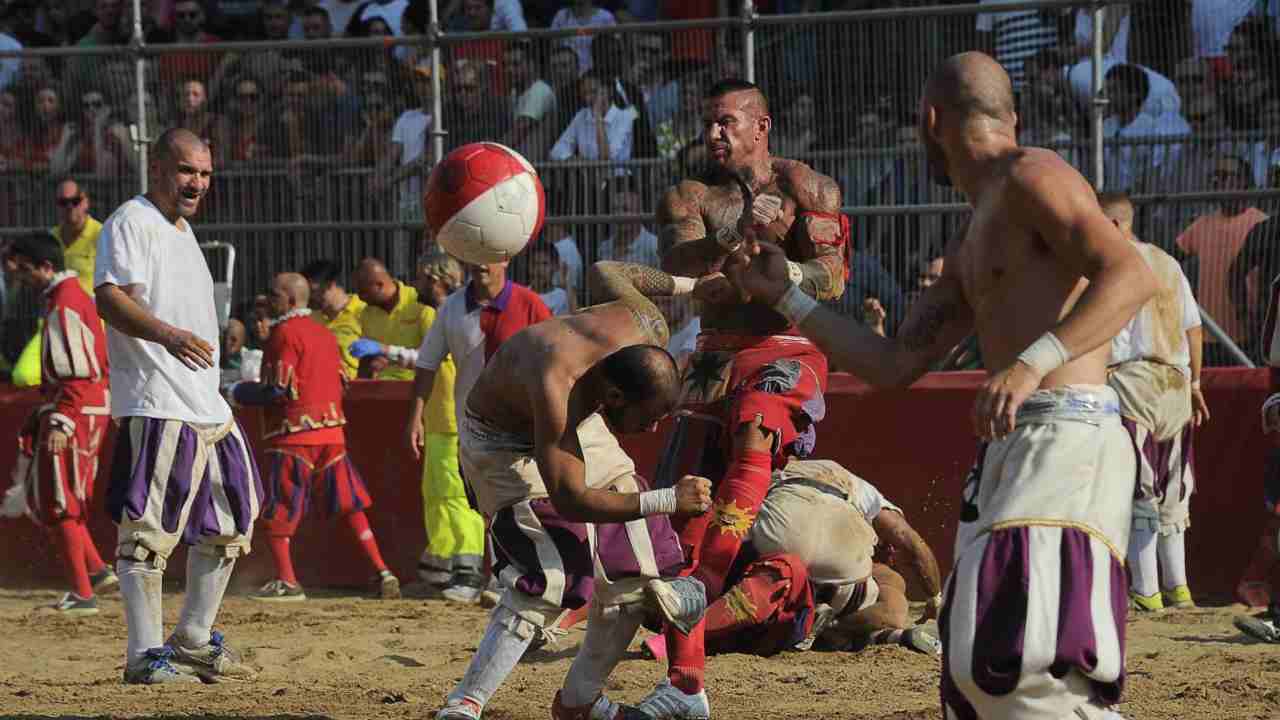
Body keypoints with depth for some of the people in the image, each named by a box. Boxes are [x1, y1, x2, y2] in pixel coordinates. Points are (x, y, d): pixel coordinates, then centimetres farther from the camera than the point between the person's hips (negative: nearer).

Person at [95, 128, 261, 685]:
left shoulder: (182, 230, 22)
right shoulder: (132, 223, -8)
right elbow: (110, 298, -21)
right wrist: (168, 334, -37)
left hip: (207, 408, 10)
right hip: (155, 408, -10)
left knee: (228, 524, 15)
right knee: (149, 530, -11)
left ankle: (195, 642, 25)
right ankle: (146, 657, -10)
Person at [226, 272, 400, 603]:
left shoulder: (284, 333, -9)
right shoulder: (324, 333, 16)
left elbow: (278, 390, -15)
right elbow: (341, 383, 17)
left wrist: (239, 393, -1)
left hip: (294, 435, -8)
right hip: (332, 433, 8)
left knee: (276, 510, -1)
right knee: (349, 505, 12)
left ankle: (286, 581, -6)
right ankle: (382, 573, 7)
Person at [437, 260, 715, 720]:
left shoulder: (645, 329, -27)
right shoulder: (558, 384, -45)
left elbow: (605, 272, -4)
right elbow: (570, 499, -40)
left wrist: (685, 285, 11)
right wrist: (666, 501, -44)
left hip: (575, 424, 7)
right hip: (505, 440, -7)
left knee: (631, 577, 4)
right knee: (548, 581, -25)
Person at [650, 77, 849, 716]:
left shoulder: (807, 188, 3)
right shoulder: (688, 199, 9)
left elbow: (832, 280, -10)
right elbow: (680, 267, -12)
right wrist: (739, 237, -29)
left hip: (787, 354, -4)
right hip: (713, 360, 4)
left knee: (752, 433, -36)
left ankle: (703, 587, -47)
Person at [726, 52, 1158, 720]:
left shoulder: (1031, 177, -2)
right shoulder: (969, 250, 27)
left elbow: (1132, 274, -17)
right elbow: (894, 364, 30)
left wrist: (1034, 361, -29)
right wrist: (785, 297, 33)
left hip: (1067, 439, -10)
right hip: (1006, 455, 10)